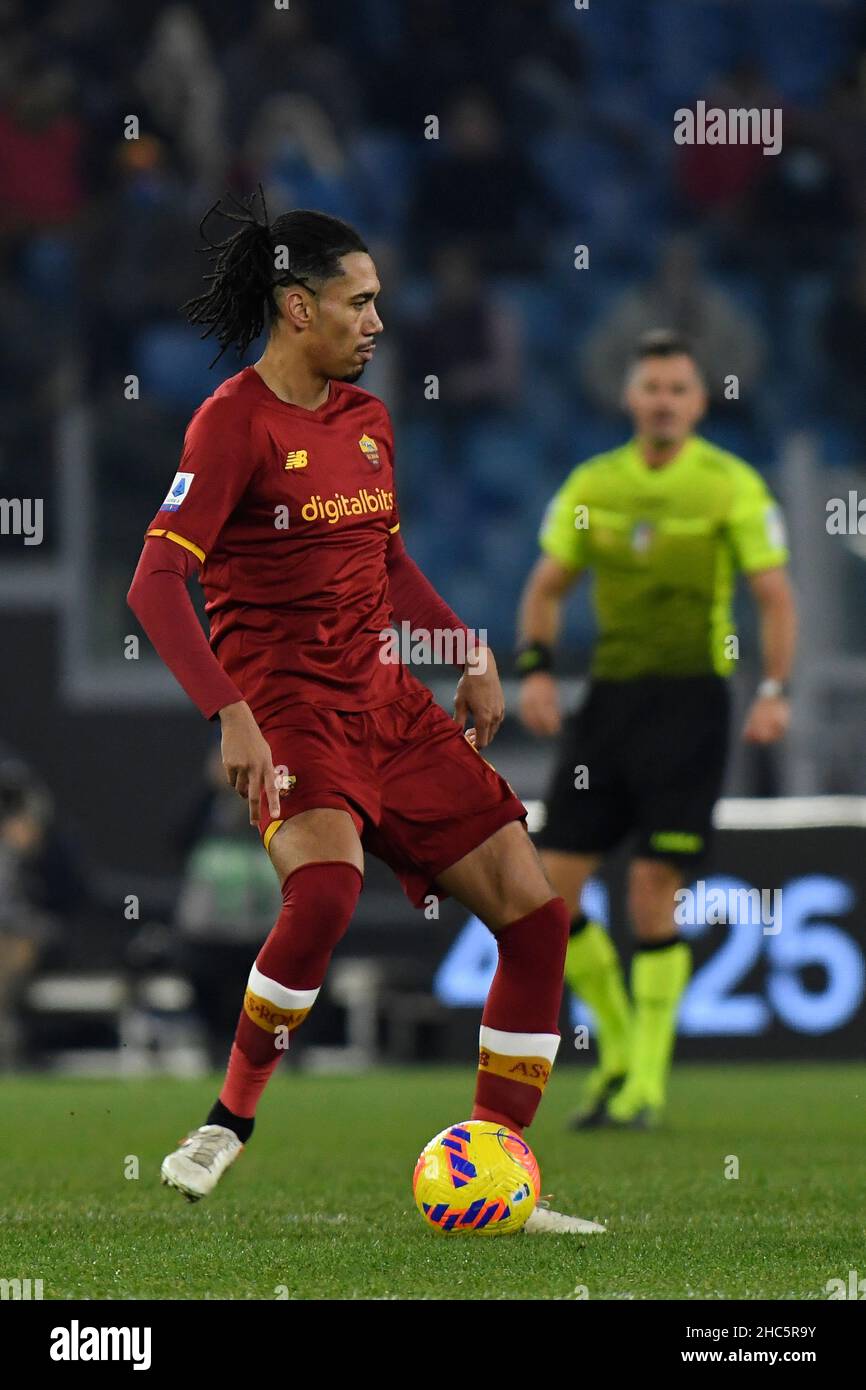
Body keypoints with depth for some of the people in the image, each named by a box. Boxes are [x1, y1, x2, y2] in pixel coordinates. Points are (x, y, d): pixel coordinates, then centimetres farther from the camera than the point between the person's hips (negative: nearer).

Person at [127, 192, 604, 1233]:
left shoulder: (367, 420, 14)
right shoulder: (235, 422, -10)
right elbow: (156, 583, -18)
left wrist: (472, 656, 18)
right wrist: (231, 715, -27)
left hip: (387, 703, 8)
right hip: (286, 708, -8)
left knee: (536, 915, -1)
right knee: (326, 885, -36)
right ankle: (229, 1121, -16)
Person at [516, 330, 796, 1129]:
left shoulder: (733, 485, -3)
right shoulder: (592, 484, 8)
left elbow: (775, 596, -2)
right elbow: (548, 586, 17)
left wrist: (775, 690, -14)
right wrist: (536, 667, 1)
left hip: (690, 697, -4)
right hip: (609, 695, 4)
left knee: (653, 896, -10)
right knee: (550, 890, -1)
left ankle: (647, 1080, 2)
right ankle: (621, 1046, 18)